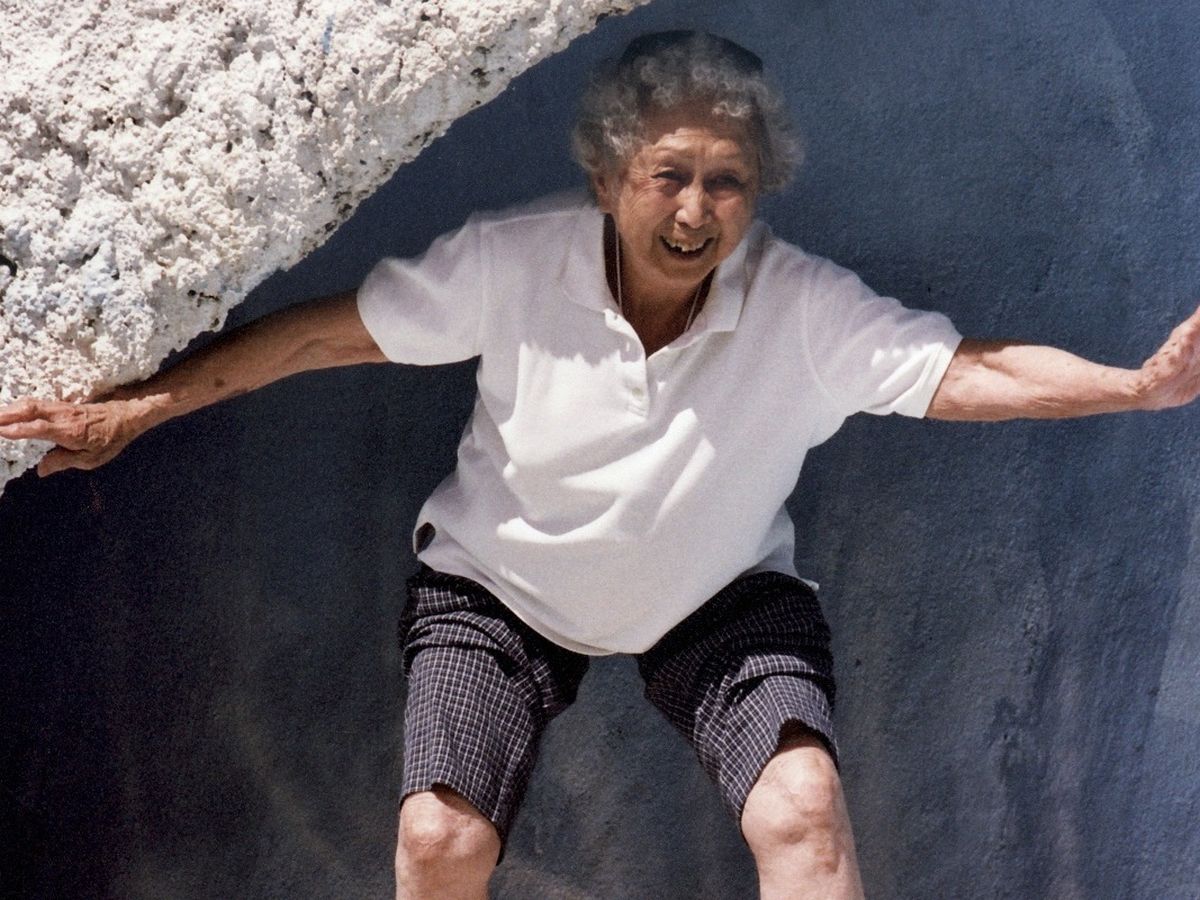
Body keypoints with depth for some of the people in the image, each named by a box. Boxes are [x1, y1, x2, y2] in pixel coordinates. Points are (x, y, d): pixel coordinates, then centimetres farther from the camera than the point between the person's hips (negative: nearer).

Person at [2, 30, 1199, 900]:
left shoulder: (805, 310, -23)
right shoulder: (515, 264, -23)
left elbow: (967, 372, -29)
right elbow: (323, 330, -16)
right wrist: (134, 410, -15)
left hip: (719, 597, 0)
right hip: (505, 583, 0)